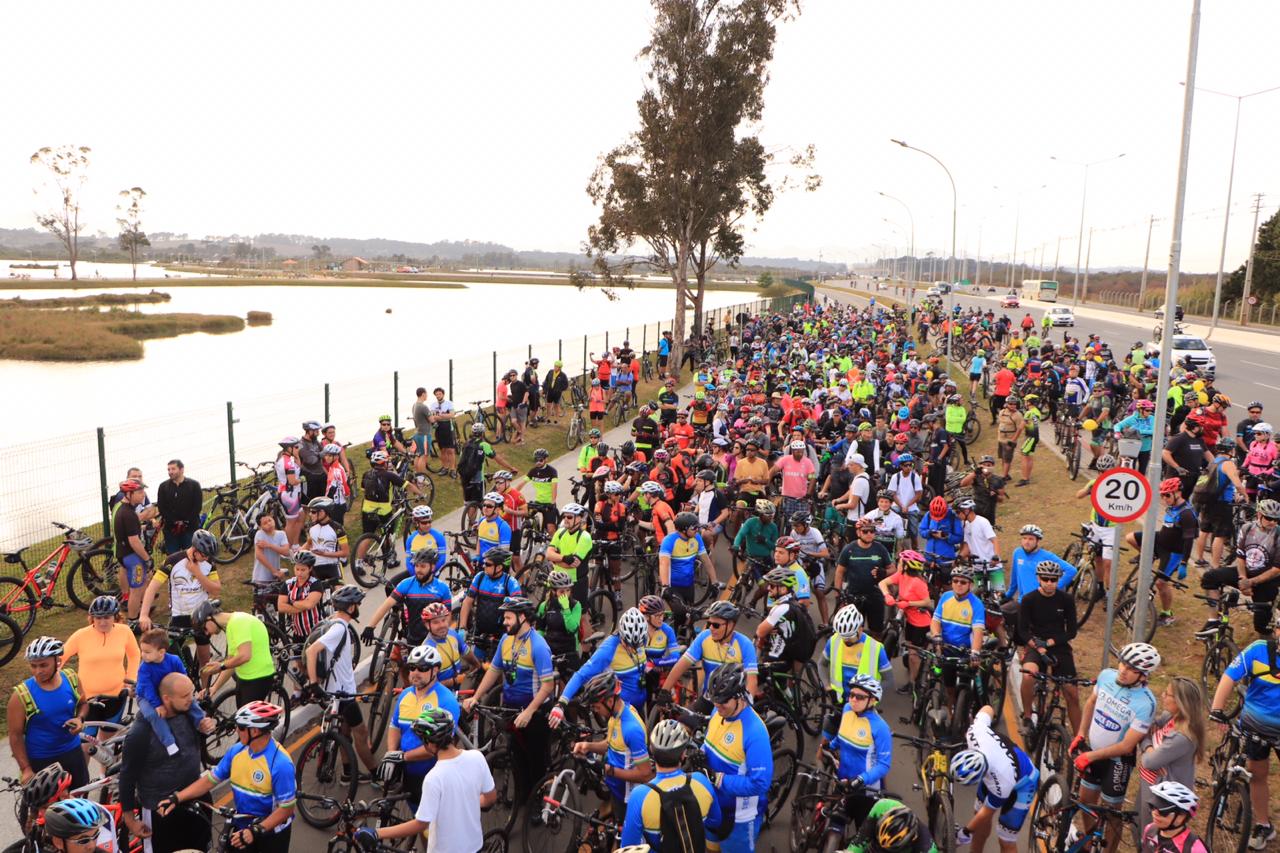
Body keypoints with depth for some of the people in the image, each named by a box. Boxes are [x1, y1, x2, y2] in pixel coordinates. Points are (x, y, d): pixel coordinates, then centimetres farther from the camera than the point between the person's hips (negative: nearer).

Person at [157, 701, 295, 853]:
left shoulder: (281, 763, -28)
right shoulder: (236, 751, -8)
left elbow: (286, 808, -24)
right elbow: (210, 779, -1)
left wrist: (256, 831, -29)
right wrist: (177, 797, -12)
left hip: (271, 832, -5)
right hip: (243, 826, 5)